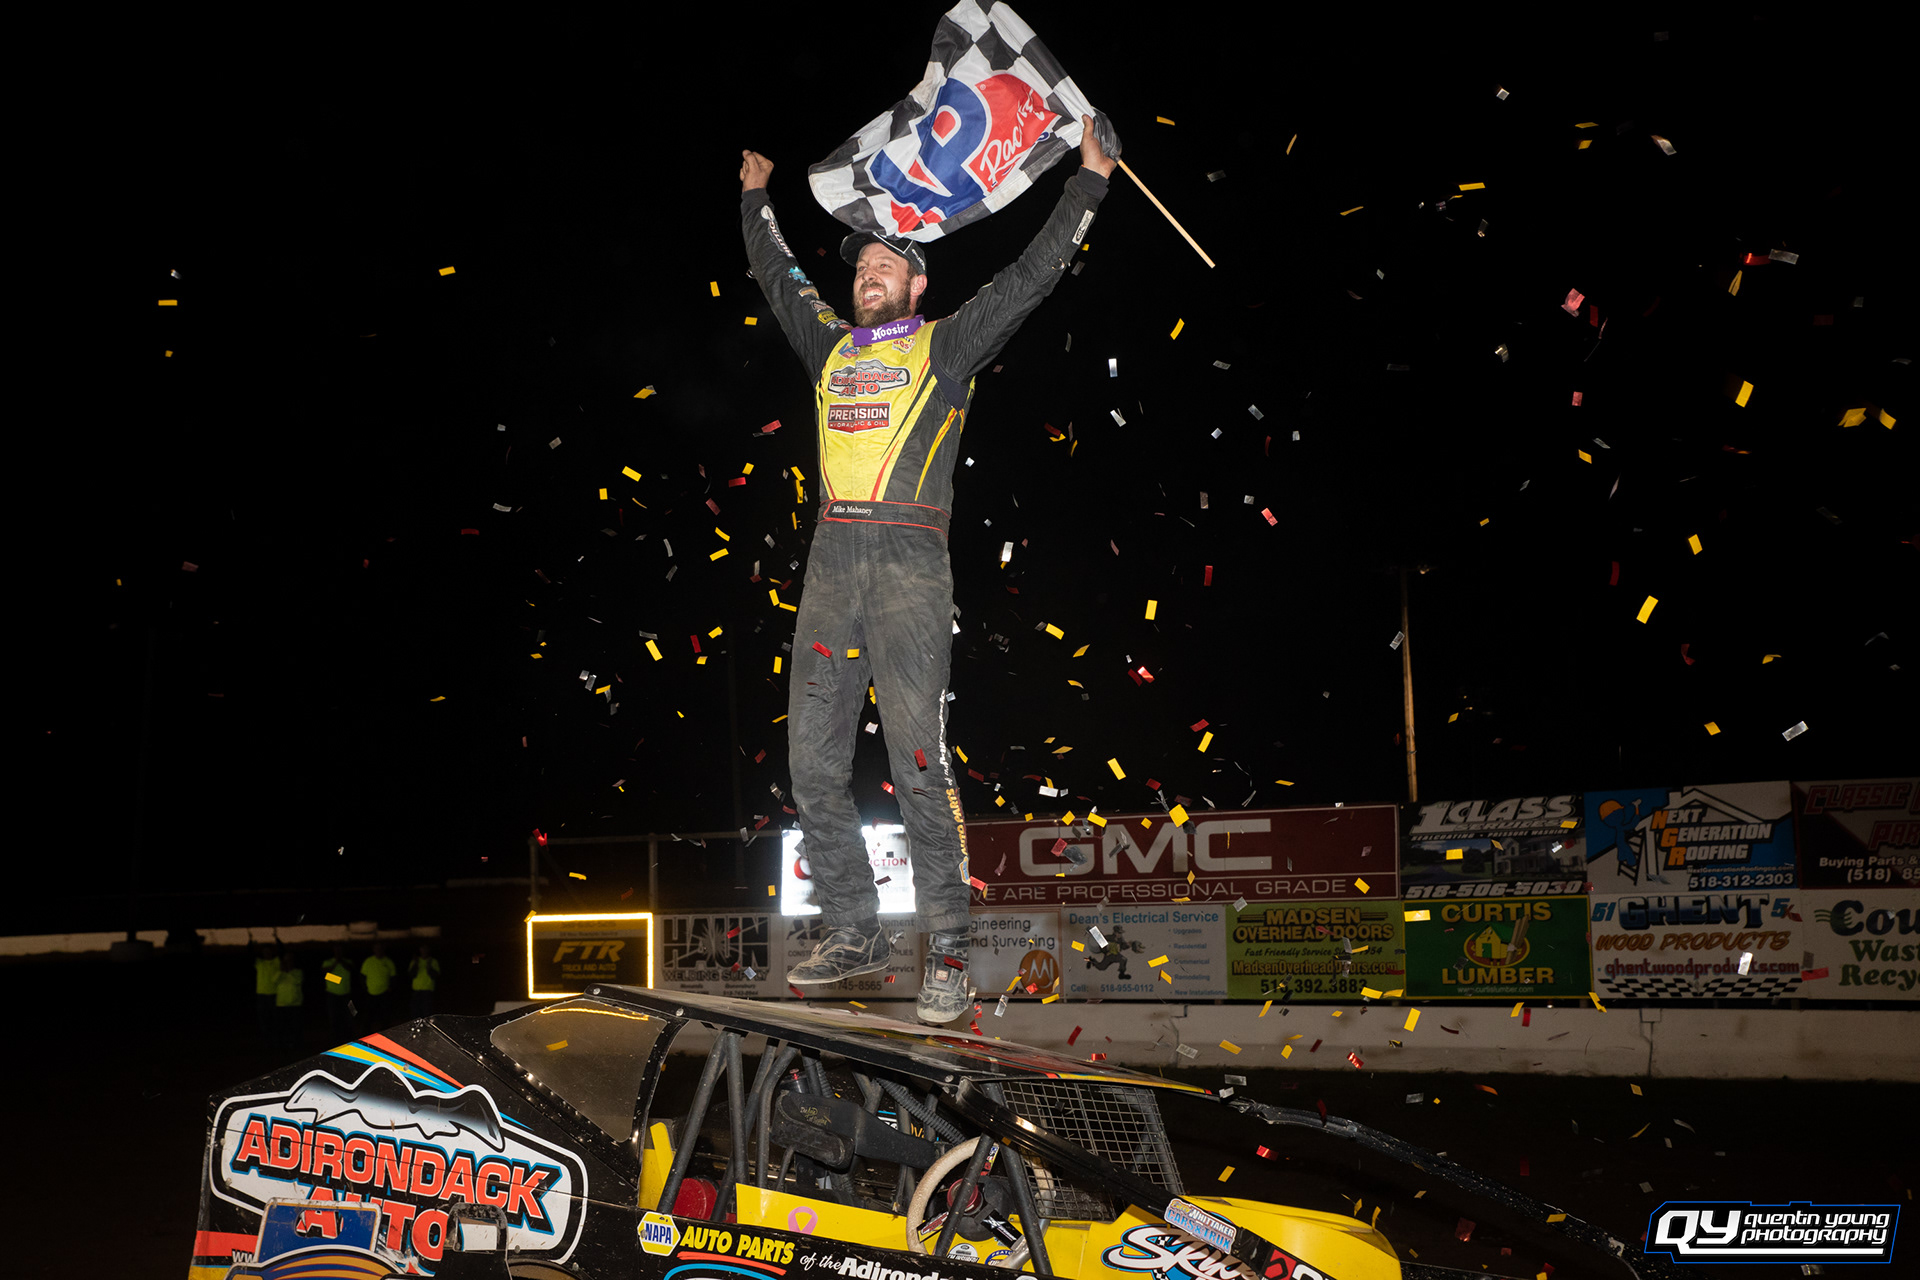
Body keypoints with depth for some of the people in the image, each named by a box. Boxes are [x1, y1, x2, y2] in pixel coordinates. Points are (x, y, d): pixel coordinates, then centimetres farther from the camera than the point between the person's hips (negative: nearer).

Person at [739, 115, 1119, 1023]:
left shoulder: (946, 347, 10)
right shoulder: (830, 348, 21)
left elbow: (1034, 274, 9)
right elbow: (776, 275, 36)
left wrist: (1090, 177, 11)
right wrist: (755, 196, 46)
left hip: (909, 563, -5)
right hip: (830, 562, 5)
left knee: (917, 761, -11)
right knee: (813, 762, 3)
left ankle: (945, 951, -4)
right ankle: (855, 934, 15)